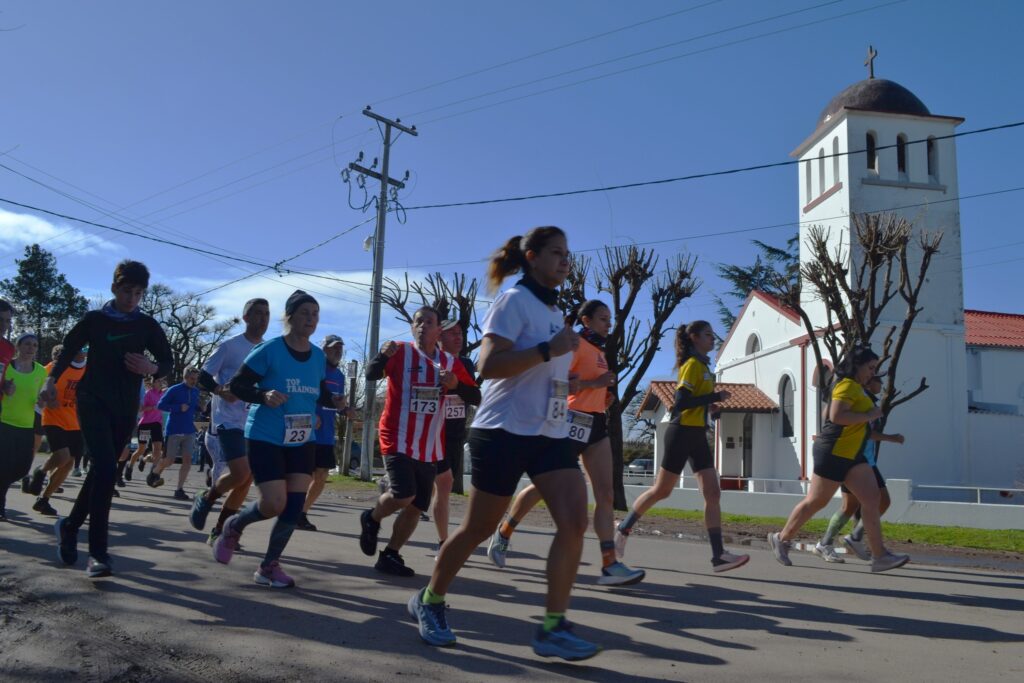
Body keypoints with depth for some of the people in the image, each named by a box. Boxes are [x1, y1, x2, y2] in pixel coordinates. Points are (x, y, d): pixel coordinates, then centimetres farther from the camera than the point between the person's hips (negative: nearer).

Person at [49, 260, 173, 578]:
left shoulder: (148, 325, 4)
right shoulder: (94, 320, 0)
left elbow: (167, 362, 7)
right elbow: (69, 349, 11)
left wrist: (151, 368, -14)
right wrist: (52, 380, -1)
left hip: (125, 407, 3)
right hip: (93, 400, -3)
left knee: (101, 470, 9)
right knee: (106, 468, -19)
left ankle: (70, 526, 34)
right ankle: (98, 551, -16)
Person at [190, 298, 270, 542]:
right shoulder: (230, 346, -6)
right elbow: (204, 376, -6)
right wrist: (221, 391, -24)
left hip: (254, 425, 6)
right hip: (228, 421, -6)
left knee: (246, 481, 4)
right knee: (241, 474, -20)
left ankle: (219, 531, 18)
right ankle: (205, 499, 10)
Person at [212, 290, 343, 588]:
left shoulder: (318, 357, 5)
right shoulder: (268, 350, -13)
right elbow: (236, 385, -11)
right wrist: (264, 396, -28)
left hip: (302, 442, 6)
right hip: (265, 439, -5)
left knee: (294, 506, -2)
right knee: (274, 504, -11)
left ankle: (269, 566, 16)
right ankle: (233, 527, 22)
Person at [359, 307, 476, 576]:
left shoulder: (450, 362, 5)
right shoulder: (401, 352, -6)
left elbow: (475, 395, 7)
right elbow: (371, 374, -19)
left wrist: (456, 385, -13)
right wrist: (383, 355, -39)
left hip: (430, 447, 5)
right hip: (398, 440, -5)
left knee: (417, 507, 7)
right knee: (403, 495, -20)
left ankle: (389, 557, 24)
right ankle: (372, 519, 13)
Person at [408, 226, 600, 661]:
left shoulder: (554, 311, 17)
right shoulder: (514, 301, -9)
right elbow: (488, 365, -21)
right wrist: (549, 350, -24)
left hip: (550, 432, 7)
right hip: (505, 430, -7)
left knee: (574, 520, -11)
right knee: (478, 528, 3)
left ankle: (553, 628, -6)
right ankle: (428, 602, 26)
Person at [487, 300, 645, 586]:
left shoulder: (599, 350, 18)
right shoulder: (576, 343, -7)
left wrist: (604, 395, 11)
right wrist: (595, 383, -21)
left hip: (596, 424, 8)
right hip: (574, 421, -8)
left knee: (605, 495, -4)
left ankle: (610, 565, -7)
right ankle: (503, 535, 24)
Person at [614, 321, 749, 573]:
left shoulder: (702, 365, 16)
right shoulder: (692, 364, -11)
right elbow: (681, 401, -20)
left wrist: (710, 406, 6)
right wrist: (716, 397, -17)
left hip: (697, 435, 9)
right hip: (682, 432, -9)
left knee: (712, 493, -1)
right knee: (661, 490, 1)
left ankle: (718, 555, -2)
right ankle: (623, 529, 19)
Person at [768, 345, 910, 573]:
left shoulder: (856, 388, 19)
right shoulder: (847, 385, -12)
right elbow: (836, 416, -25)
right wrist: (868, 416, -18)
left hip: (852, 455, 10)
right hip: (834, 452, -10)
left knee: (871, 498, -2)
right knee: (816, 501, -1)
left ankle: (879, 555, -4)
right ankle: (781, 538, 13)